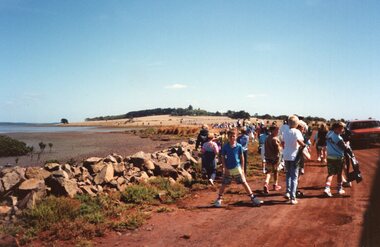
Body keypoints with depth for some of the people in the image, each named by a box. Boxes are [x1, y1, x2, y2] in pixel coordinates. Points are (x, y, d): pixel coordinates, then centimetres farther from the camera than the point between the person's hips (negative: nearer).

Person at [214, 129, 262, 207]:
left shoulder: (239, 146, -4)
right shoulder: (225, 147, -5)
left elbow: (242, 157, 4)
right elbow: (223, 158, 1)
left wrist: (242, 168, 1)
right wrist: (225, 168, -6)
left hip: (237, 168, 0)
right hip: (228, 169, 0)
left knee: (244, 183, -1)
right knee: (224, 184, 6)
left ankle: (253, 198, 6)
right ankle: (219, 199, 20)